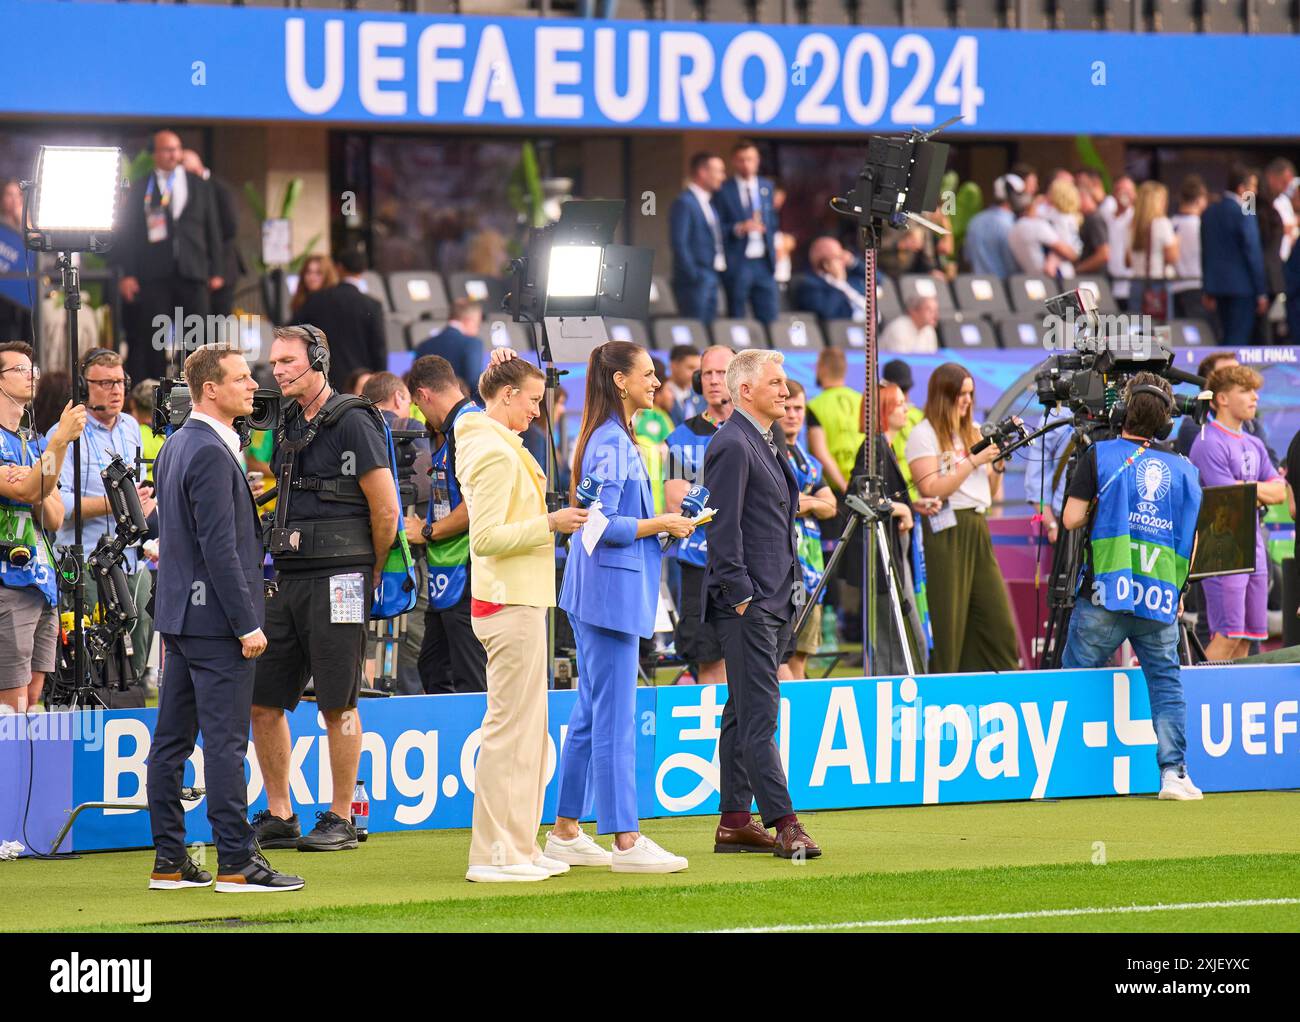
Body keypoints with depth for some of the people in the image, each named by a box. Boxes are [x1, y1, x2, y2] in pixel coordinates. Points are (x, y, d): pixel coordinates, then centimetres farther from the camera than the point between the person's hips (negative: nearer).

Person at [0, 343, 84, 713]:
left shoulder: (34, 443, 17)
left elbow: (55, 518, 12)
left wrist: (38, 496, -10)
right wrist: (61, 440, -24)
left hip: (43, 583, 8)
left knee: (32, 698, 7)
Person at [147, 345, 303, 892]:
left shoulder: (175, 446, 14)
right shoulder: (210, 453, -17)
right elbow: (219, 547, -21)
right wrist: (246, 623, -18)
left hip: (179, 612, 10)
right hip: (216, 619, -10)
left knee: (172, 739, 10)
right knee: (225, 742, -7)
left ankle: (169, 862, 14)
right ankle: (236, 862, -6)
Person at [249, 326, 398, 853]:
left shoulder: (352, 422, -9)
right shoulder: (289, 424, 15)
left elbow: (386, 509, -9)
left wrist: (369, 574, 0)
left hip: (337, 580, -8)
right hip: (288, 580, 8)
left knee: (337, 705, -3)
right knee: (263, 700, 5)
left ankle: (341, 820, 4)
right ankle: (278, 816, 13)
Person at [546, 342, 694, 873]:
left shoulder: (616, 439, 15)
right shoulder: (611, 442, -15)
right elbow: (604, 526, -20)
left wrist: (663, 522, 12)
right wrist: (662, 525, -10)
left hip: (597, 591, 11)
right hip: (611, 589, -11)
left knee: (590, 716, 13)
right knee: (615, 718, -8)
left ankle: (565, 833, 18)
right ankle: (626, 842, -7)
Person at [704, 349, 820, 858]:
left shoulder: (764, 444, 19)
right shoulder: (732, 445, -12)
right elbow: (723, 528, -16)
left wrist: (790, 592, 19)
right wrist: (741, 596, -18)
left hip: (774, 602, 10)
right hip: (747, 604, -10)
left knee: (743, 712, 11)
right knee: (759, 712, -10)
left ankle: (734, 822, 14)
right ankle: (784, 824, -14)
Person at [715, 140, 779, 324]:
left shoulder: (767, 187, 12)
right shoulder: (723, 190, -4)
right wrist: (739, 229, -22)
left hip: (764, 262, 4)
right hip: (737, 264, -4)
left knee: (769, 318, 2)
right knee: (737, 322, 0)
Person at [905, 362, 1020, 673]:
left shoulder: (974, 431, 17)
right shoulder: (923, 435, -2)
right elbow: (931, 489, -14)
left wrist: (998, 466, 3)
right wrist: (972, 462, -13)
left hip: (977, 528, 7)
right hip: (946, 532, -7)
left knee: (998, 620, 1)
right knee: (947, 622, -7)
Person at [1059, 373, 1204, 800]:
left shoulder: (1100, 455, 1)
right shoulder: (1182, 469, 11)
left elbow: (1072, 519, -5)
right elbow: (1192, 540, 12)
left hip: (1106, 593, -2)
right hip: (1162, 597, 2)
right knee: (1166, 681, 7)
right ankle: (1174, 771, -2)